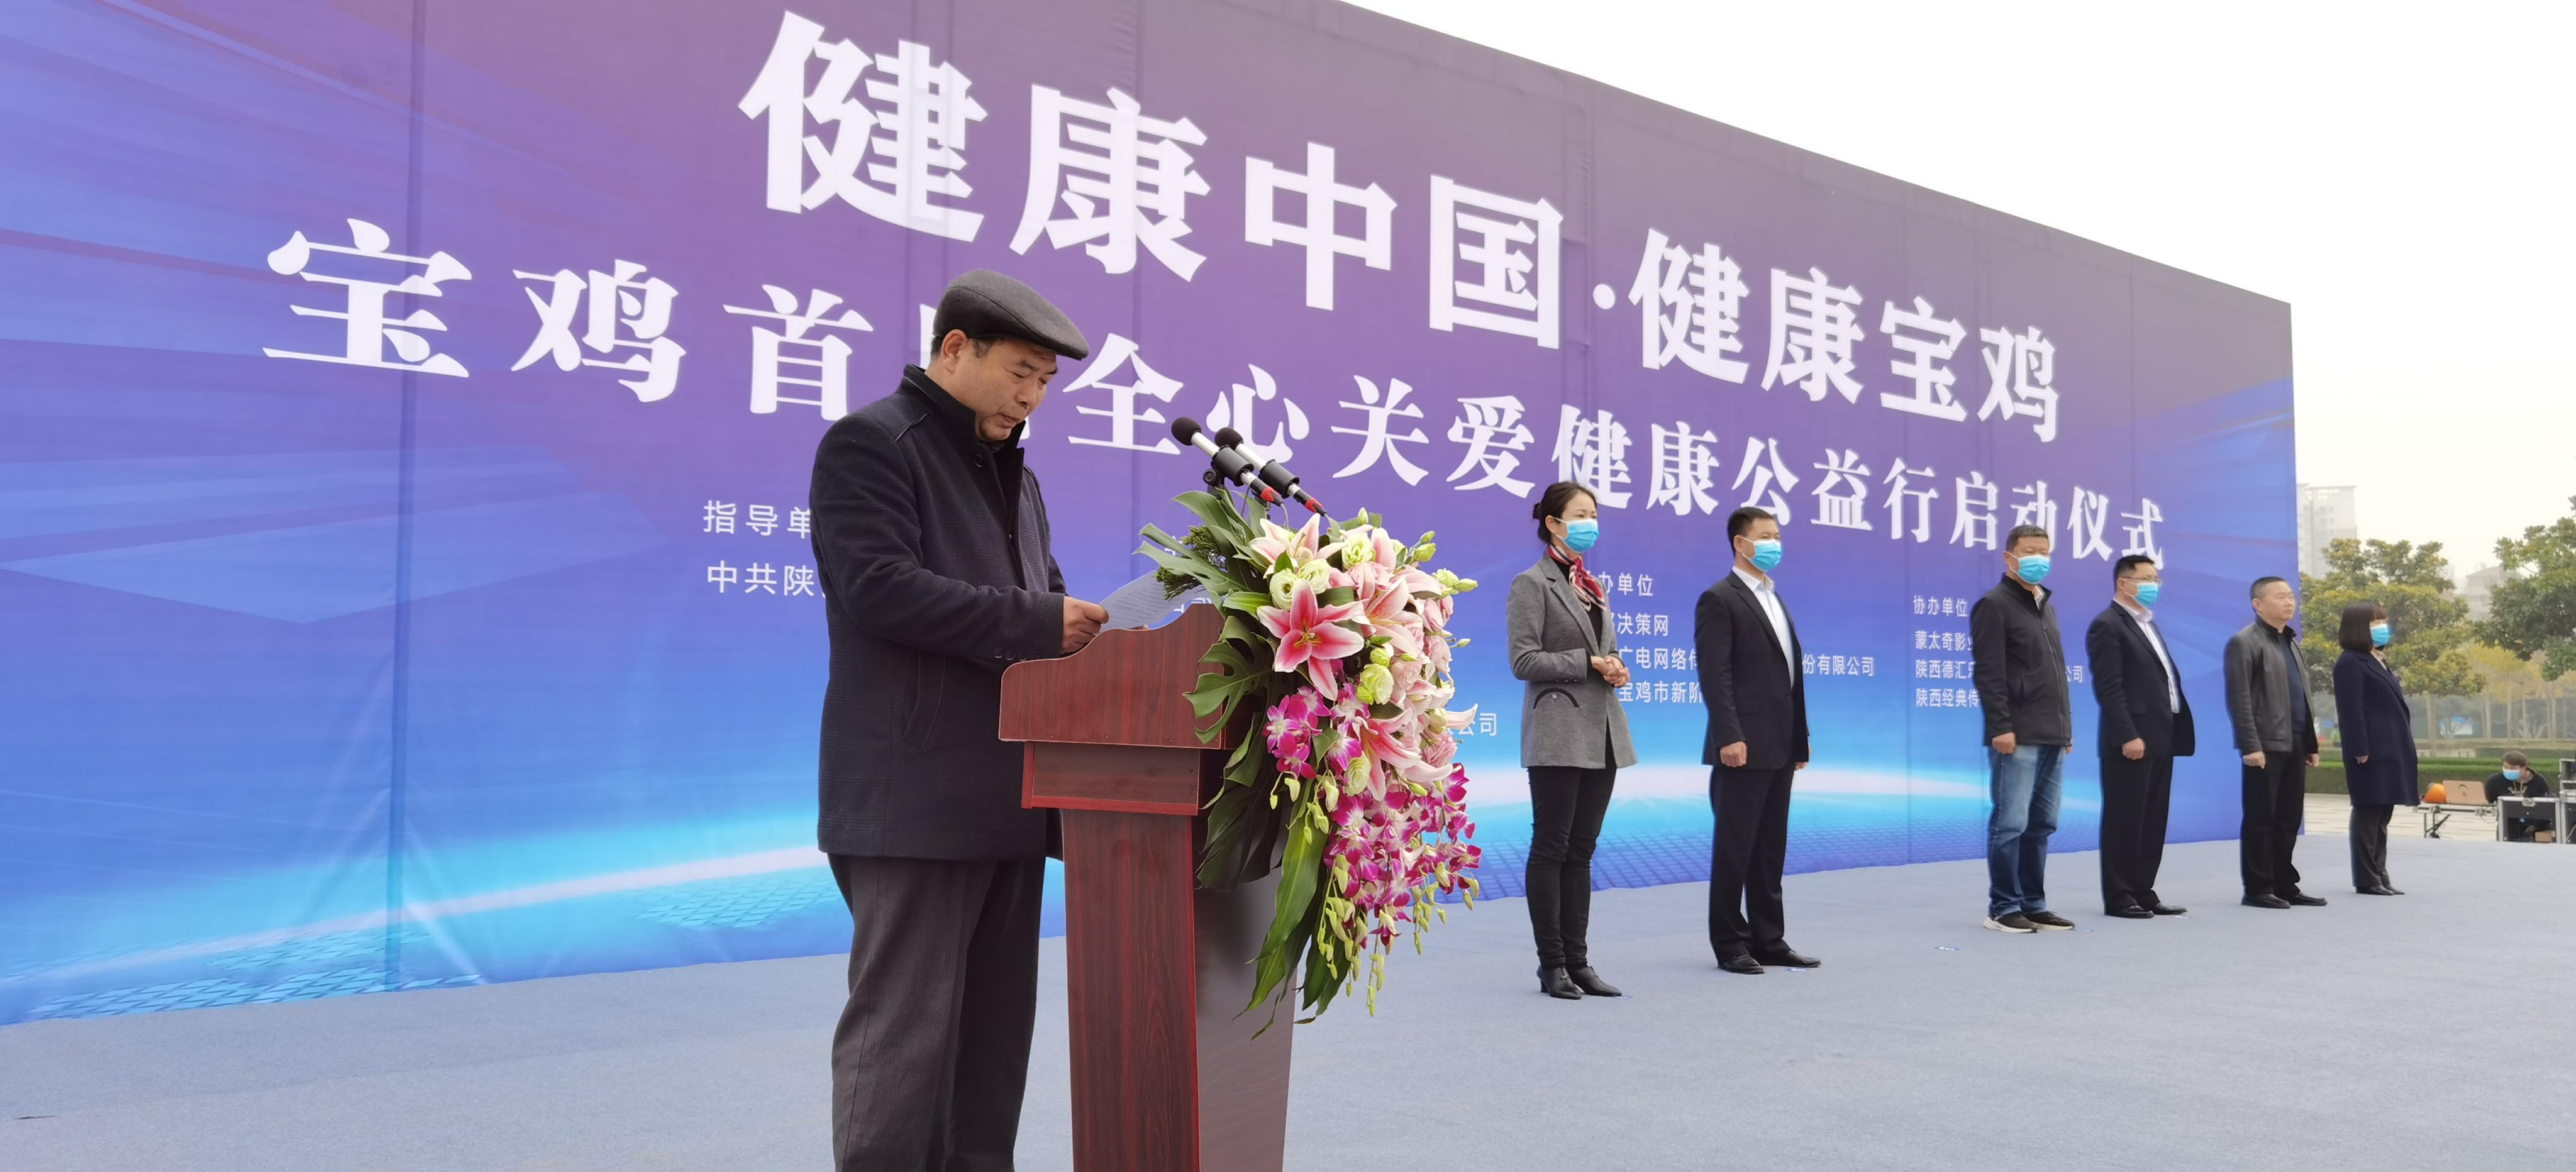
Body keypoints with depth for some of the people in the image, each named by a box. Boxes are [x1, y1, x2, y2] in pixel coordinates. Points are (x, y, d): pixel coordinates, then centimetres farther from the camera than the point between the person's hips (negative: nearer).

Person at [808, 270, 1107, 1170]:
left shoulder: (1013, 472, 23)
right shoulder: (868, 443, -5)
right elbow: (879, 586, -17)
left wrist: (1082, 623, 2)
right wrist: (1036, 624, -19)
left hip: (1005, 793, 9)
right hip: (917, 794, -9)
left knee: (995, 1027, 12)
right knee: (905, 1027, -5)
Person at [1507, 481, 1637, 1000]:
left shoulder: (1592, 586, 17)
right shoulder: (1532, 583, -5)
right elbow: (1524, 660, -13)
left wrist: (1616, 668, 0)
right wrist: (1588, 664, -15)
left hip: (1603, 733, 7)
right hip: (1559, 734, -7)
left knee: (1581, 851, 9)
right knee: (1551, 849, -1)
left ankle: (1578, 960, 14)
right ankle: (1552, 964, 6)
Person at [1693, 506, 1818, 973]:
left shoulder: (1776, 598, 19)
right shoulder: (1719, 599, -7)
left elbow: (1789, 671, 20)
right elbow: (1714, 673, -15)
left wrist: (1800, 736, 16)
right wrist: (1729, 736, -22)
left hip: (1779, 747, 8)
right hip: (1745, 747, -8)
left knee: (1770, 848, 11)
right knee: (1735, 846, -1)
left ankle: (1767, 939, 18)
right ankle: (1729, 944, 6)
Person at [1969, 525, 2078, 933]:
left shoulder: (2045, 605, 20)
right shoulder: (1995, 604, -5)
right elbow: (1988, 672, -13)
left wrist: (2066, 727, 18)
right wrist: (2001, 727, -19)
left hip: (2052, 737, 8)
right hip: (2018, 737, -8)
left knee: (2042, 825, 9)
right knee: (2010, 823, -6)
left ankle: (2034, 905, 15)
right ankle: (2003, 908, 0)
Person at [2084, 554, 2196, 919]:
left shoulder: (2148, 625, 20)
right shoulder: (2108, 625, -9)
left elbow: (2165, 680, 21)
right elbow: (2108, 687, -16)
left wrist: (2174, 733, 13)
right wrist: (2128, 736, -22)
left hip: (2160, 739, 9)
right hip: (2131, 741, -9)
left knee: (2153, 820, 11)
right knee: (2125, 820, -4)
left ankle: (2143, 891, 18)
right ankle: (2118, 897, 1)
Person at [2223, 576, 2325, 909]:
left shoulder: (2290, 642, 19)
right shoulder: (2244, 642, -7)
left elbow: (2301, 698, 20)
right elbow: (2239, 700, -14)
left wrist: (2311, 744, 16)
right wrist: (2250, 745, -19)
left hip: (2294, 746, 8)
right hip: (2266, 746, -8)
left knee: (2289, 820, 10)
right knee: (2261, 819, -2)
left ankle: (2284, 885, 17)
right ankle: (2257, 889, 4)